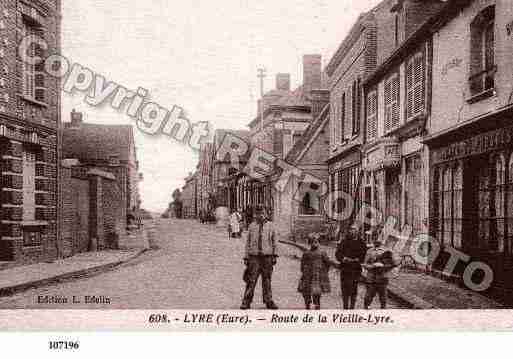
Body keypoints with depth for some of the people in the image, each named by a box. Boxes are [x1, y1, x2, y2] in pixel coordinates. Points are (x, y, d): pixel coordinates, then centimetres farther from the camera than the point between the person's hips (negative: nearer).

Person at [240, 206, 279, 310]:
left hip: (267, 256, 1)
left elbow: (274, 242, 10)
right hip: (254, 256, -1)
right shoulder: (252, 226, 6)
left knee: (267, 280, 6)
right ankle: (246, 302, 0)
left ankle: (268, 301, 15)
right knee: (251, 280, -5)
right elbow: (248, 242, 9)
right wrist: (246, 257, 5)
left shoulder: (270, 225, 6)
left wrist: (274, 256, 4)